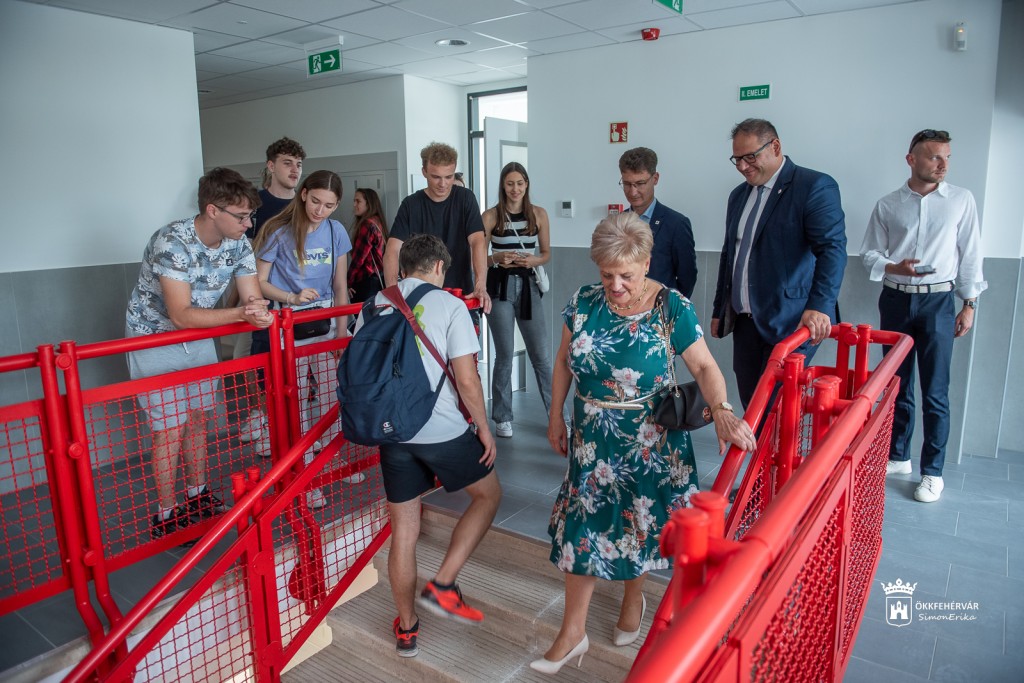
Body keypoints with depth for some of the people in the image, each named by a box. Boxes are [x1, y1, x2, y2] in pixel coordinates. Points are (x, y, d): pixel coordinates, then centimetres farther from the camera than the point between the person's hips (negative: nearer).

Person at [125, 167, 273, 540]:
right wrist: (241, 313, -40)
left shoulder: (238, 243, -11)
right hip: (154, 339, -6)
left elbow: (254, 300, -12)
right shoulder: (171, 242, -31)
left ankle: (197, 496, 30)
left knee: (198, 419, 13)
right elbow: (181, 316, -34)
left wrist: (258, 312, -35)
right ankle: (166, 515, 14)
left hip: (199, 337, 6)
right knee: (171, 429, -3)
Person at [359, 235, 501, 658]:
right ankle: (442, 586, 15)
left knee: (403, 531, 16)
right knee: (488, 494, 21)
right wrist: (483, 427, 3)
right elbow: (467, 380, -10)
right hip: (442, 430, -4)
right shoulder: (449, 306, -6)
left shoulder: (374, 306, 7)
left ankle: (406, 630, 29)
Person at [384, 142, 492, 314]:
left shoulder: (465, 199, -3)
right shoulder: (411, 205, -3)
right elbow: (392, 250, -12)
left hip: (461, 293, 0)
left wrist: (480, 287, -29)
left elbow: (478, 242, -14)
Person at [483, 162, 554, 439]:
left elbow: (546, 254, 10)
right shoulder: (491, 216, -1)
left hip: (528, 286, 1)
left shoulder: (539, 214, 5)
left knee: (542, 355, 2)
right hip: (500, 287, -1)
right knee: (504, 355, 6)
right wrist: (497, 258, -18)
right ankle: (503, 418, 18)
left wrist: (532, 261, -11)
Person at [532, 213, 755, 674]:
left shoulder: (671, 308, -14)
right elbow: (564, 360, 5)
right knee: (583, 527, 6)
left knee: (641, 522, 15)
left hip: (651, 443, -2)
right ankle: (573, 633, 22)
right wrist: (556, 416, 5)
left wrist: (721, 409, -36)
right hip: (593, 440, 2)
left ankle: (634, 597, 46)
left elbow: (704, 366, -17)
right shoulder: (584, 302, -6)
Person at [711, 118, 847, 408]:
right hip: (744, 320, 7)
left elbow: (833, 248, -18)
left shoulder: (815, 186, -7)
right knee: (750, 404, 9)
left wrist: (820, 305, -31)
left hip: (789, 321, -7)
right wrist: (719, 310, 22)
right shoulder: (739, 195, 16)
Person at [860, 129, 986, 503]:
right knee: (896, 386, 10)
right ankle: (897, 457, 25)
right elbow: (869, 252, 6)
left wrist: (969, 305, 1)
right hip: (896, 300, 2)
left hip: (937, 301, -1)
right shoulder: (887, 205, 4)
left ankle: (932, 471, 10)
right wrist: (894, 267, -14)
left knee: (935, 393, -1)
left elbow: (970, 255, 4)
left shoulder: (962, 200, 3)